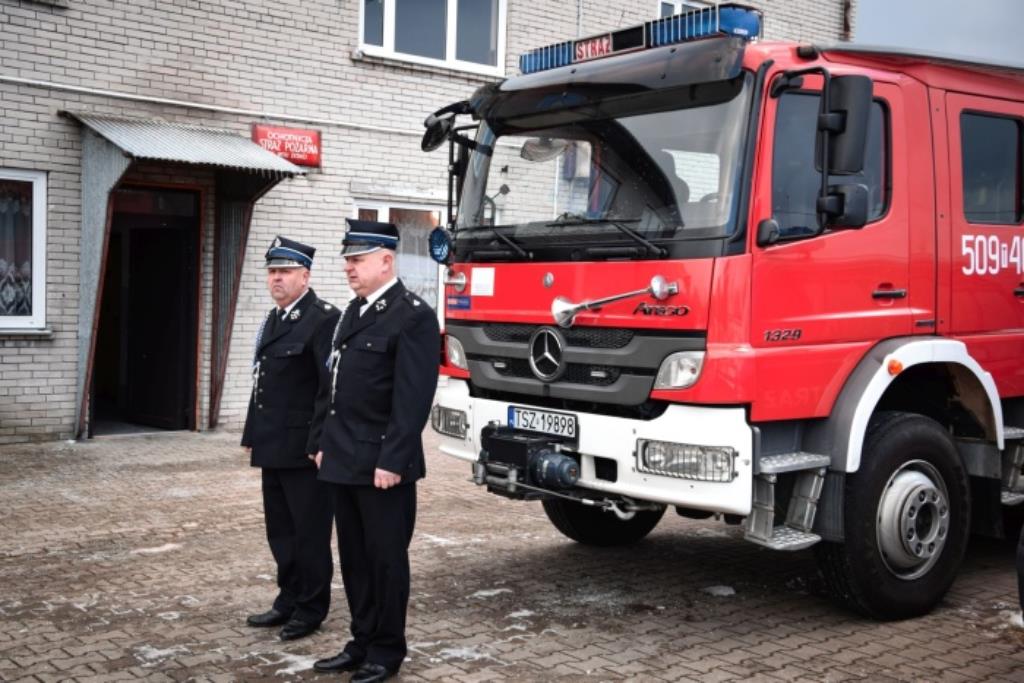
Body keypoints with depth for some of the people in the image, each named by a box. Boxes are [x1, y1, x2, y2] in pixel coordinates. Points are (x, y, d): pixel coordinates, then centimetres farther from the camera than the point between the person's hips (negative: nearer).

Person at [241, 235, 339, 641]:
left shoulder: (324, 319, -13)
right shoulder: (272, 319, 16)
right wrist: (253, 436, 18)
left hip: (304, 451, -9)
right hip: (274, 449, 9)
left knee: (310, 533, 3)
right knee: (280, 530, 15)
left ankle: (310, 610, 15)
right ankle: (288, 600, 28)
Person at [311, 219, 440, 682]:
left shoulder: (413, 316, -13)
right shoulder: (354, 312, 15)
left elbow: (413, 398, -18)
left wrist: (391, 461, -20)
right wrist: (324, 441, 16)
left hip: (381, 464, -8)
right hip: (345, 461, 8)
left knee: (385, 560, 3)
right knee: (354, 559, 15)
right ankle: (362, 642, 27)